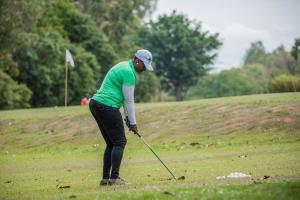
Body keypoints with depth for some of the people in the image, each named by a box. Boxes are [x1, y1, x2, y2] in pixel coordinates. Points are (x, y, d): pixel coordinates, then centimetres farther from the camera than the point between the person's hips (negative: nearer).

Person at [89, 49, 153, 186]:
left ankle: (105, 178, 11)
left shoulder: (124, 66, 20)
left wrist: (128, 117, 20)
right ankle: (114, 178, -10)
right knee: (120, 142, -4)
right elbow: (129, 100, -8)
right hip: (107, 107, -10)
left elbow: (126, 98, 23)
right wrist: (133, 123, 0)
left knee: (111, 143, 14)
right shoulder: (129, 72, -12)